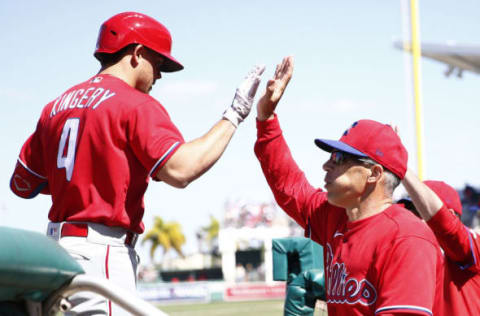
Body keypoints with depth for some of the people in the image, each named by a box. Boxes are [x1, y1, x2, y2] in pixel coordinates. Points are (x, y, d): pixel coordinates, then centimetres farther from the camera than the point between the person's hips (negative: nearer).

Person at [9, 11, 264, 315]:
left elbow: (21, 184, 17)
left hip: (58, 244, 8)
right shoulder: (136, 105, -8)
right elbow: (180, 169, -22)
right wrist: (234, 114, -13)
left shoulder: (56, 107, 15)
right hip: (101, 251, -8)